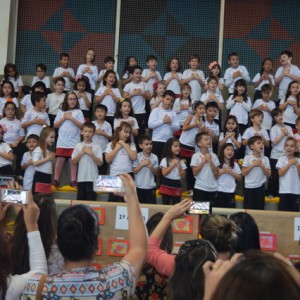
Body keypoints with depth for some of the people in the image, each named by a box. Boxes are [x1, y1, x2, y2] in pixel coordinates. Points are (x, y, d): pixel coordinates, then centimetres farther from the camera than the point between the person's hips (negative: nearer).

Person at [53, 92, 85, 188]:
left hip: (74, 142, -2)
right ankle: (56, 180, 7)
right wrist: (63, 118, -5)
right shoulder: (61, 111, 12)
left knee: (73, 161, 1)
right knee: (60, 160, 1)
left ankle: (73, 181, 4)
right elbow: (55, 125, 8)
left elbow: (82, 125, -5)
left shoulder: (78, 112, 4)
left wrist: (71, 118, -11)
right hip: (61, 141, 2)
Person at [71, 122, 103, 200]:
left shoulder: (96, 147, 0)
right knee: (80, 199, 6)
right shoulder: (78, 146, 6)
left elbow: (99, 163, -5)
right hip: (81, 178, 2)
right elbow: (73, 162, 3)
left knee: (91, 199, -1)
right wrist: (81, 153, -7)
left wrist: (91, 153, -14)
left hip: (92, 179, -2)